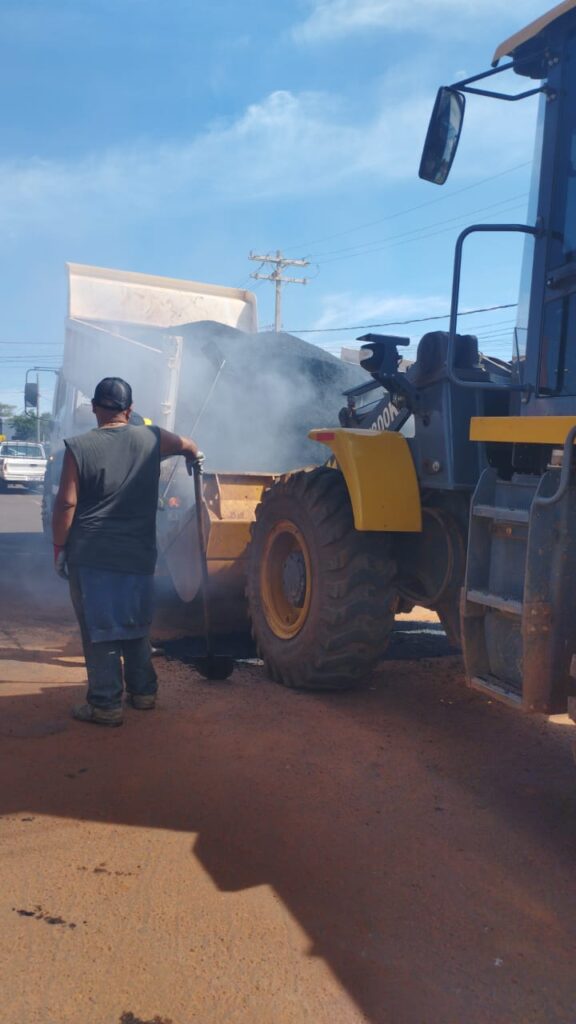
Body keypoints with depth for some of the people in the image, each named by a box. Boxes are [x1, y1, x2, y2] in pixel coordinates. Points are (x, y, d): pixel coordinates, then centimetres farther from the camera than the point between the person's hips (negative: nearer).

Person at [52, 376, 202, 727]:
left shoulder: (79, 448, -9)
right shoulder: (151, 439, 0)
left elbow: (66, 504, -9)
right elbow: (189, 446, 20)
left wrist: (60, 547, 3)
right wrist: (195, 456, 43)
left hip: (90, 556, -3)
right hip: (139, 554, 3)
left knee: (99, 630, 5)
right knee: (137, 626, 19)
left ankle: (106, 705, 10)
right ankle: (143, 691, 29)